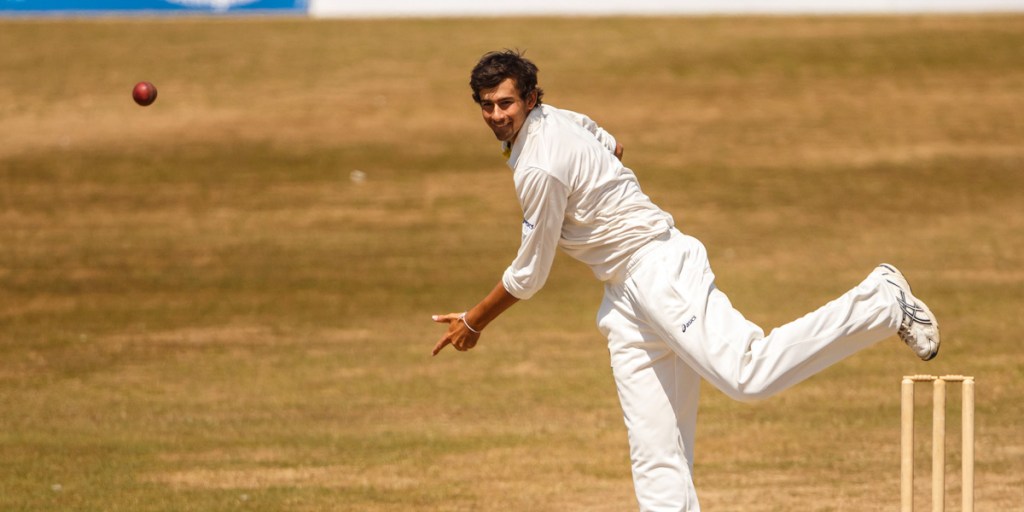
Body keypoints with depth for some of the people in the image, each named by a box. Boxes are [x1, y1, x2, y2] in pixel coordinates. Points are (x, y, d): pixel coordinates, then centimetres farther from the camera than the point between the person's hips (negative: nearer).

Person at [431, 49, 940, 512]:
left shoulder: (539, 170, -18)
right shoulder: (555, 119, 10)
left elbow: (528, 276, -10)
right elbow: (612, 147, 31)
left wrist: (474, 321, 3)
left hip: (658, 271, -10)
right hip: (627, 295, 10)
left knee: (749, 373, -26)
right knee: (654, 451, 2)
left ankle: (880, 302, -17)